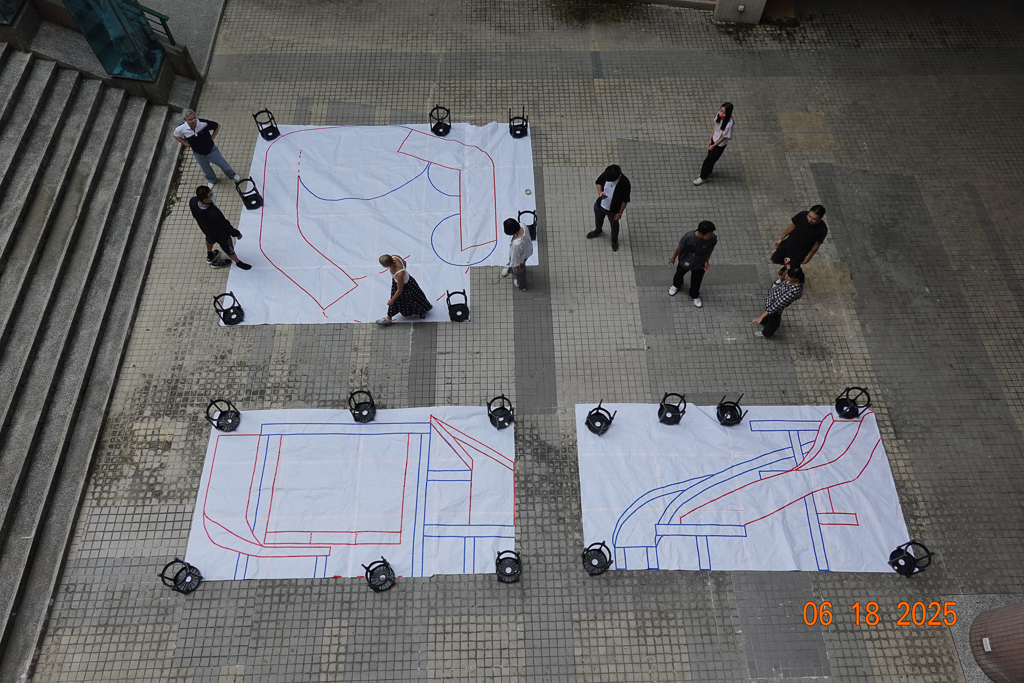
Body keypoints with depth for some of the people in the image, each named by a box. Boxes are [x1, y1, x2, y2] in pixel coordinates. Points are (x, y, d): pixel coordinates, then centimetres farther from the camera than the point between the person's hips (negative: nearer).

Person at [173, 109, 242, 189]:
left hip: (211, 150, -1)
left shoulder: (204, 123, -31)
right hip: (199, 155, 2)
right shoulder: (182, 129, -25)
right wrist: (186, 144, -7)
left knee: (223, 164, 19)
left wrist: (212, 138, -12)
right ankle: (212, 180, 58)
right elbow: (176, 136, -1)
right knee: (206, 169, 26)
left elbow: (217, 126, -13)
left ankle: (232, 175, 51)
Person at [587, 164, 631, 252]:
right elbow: (599, 182, -3)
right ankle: (598, 231, 65)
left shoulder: (625, 183, -34)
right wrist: (600, 192, -23)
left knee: (614, 225, 24)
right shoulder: (605, 174, -24)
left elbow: (625, 200, -21)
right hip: (600, 205, 4)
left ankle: (614, 240, 53)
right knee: (598, 219, 32)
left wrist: (620, 213, -14)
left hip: (613, 210, -4)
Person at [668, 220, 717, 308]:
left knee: (696, 281, 22)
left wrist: (707, 260, -7)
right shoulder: (688, 237, -38)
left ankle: (695, 296, 54)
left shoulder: (713, 238, -31)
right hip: (685, 261, -1)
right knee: (679, 274, 29)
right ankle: (676, 285, 65)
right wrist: (673, 258, -2)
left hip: (700, 264, 1)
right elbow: (680, 247, -18)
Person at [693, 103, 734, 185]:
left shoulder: (729, 123, -36)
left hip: (720, 144, -6)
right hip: (714, 139, 6)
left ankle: (703, 177, 29)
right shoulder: (719, 115, -17)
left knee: (708, 160, 7)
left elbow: (724, 137, -23)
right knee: (710, 156, 25)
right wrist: (710, 139, 5)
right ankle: (709, 172, 51)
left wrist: (713, 146, -12)